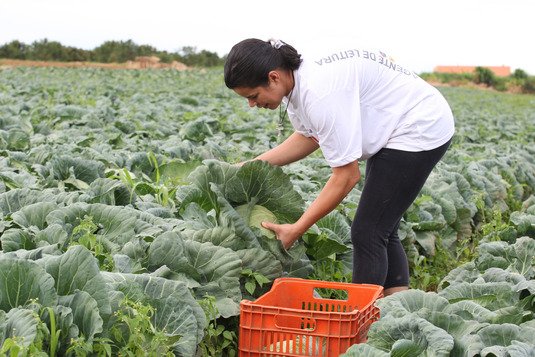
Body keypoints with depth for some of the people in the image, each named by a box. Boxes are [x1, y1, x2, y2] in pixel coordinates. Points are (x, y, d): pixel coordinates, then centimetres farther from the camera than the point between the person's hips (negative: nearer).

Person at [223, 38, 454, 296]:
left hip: (419, 132, -10)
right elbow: (308, 137, 13)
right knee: (382, 231, 12)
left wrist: (297, 229, -23)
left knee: (367, 233, -11)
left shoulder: (321, 93, -34)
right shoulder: (296, 77, -5)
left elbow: (347, 176, -28)